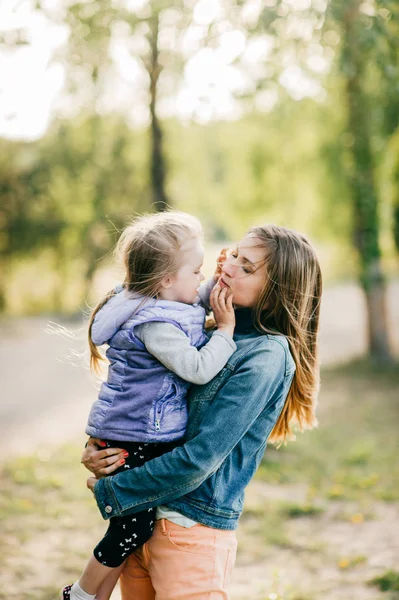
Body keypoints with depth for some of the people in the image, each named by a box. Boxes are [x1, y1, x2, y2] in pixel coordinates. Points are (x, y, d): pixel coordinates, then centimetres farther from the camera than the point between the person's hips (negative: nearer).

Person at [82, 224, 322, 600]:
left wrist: (111, 492, -11)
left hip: (194, 529, -7)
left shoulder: (267, 355, -15)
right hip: (141, 520, 7)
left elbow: (199, 458, -19)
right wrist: (95, 448, -4)